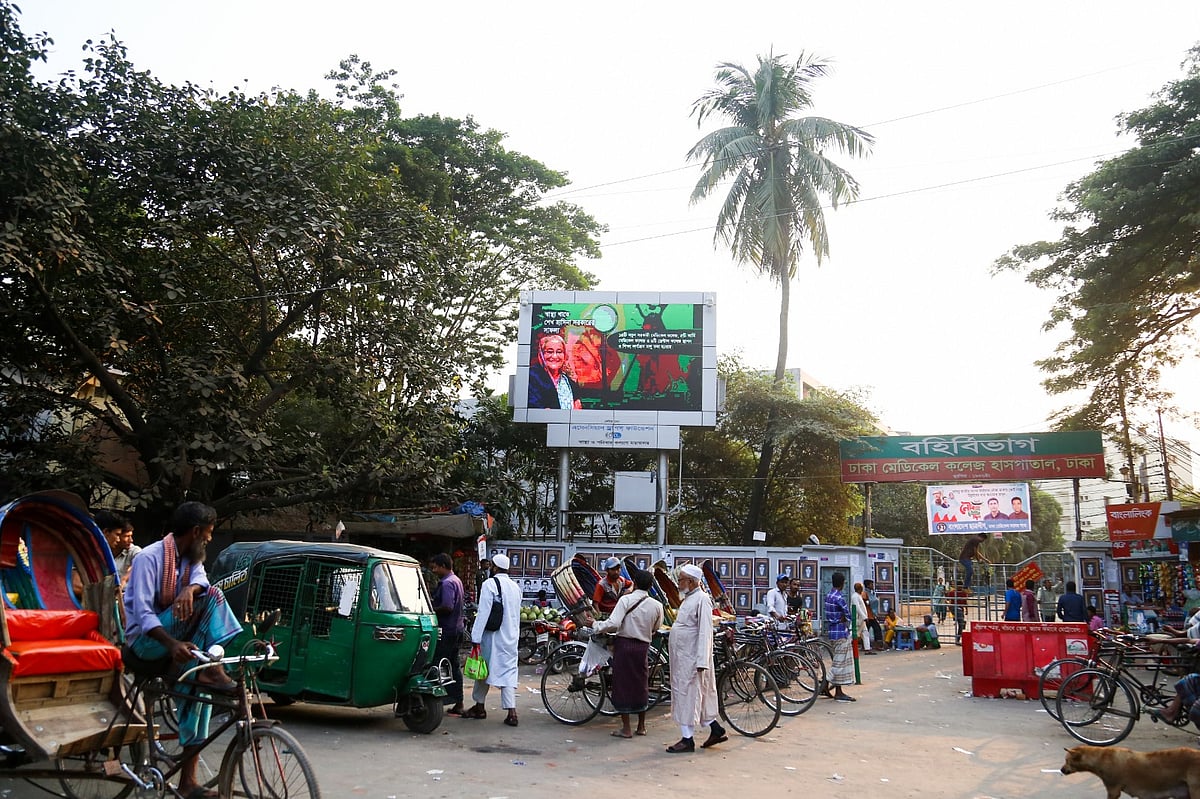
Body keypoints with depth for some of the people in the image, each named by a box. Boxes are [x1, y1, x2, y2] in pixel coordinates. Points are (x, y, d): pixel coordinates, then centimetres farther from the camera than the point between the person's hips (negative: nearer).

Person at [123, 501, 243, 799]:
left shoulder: (190, 558, 9)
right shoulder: (149, 557, -15)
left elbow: (201, 578, -13)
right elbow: (142, 613, -24)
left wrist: (190, 589, -37)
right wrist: (172, 644, -39)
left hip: (175, 644, 8)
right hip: (145, 643, -8)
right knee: (210, 596, -23)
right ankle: (214, 673, -22)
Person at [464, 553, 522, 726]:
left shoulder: (490, 584, -12)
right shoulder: (515, 586, 9)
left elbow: (483, 613, -16)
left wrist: (475, 638, -15)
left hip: (493, 636, -5)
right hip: (511, 637, 5)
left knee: (483, 669, 12)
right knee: (509, 670, 4)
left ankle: (479, 707, 24)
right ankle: (511, 712, -5)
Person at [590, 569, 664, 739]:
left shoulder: (626, 600, -12)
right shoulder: (656, 606, 0)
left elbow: (613, 624, -20)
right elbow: (656, 629, 12)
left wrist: (596, 626, -5)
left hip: (624, 644, -4)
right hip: (643, 647, 4)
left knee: (623, 684, 5)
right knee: (641, 685, 17)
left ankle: (626, 728, 9)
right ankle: (641, 726, 25)